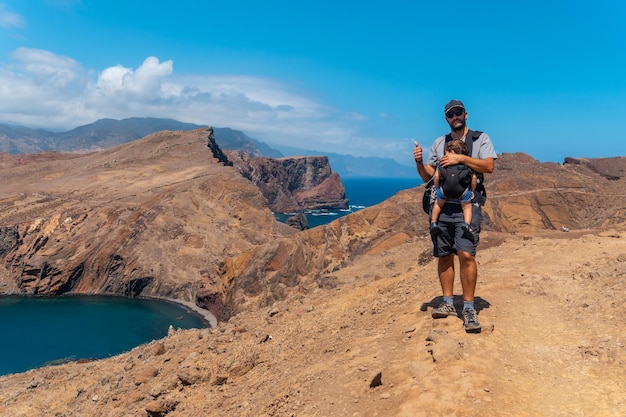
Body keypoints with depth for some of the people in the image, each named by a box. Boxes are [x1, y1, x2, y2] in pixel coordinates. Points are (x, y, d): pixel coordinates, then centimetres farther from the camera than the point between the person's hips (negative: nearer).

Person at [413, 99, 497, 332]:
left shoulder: (480, 139, 7)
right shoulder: (439, 143, 16)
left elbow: (489, 166, -8)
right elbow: (428, 177, 14)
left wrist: (461, 158, -15)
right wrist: (419, 162, -6)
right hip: (441, 205, 4)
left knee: (466, 254, -15)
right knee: (444, 255, 6)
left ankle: (469, 308, -6)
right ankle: (448, 303, 18)